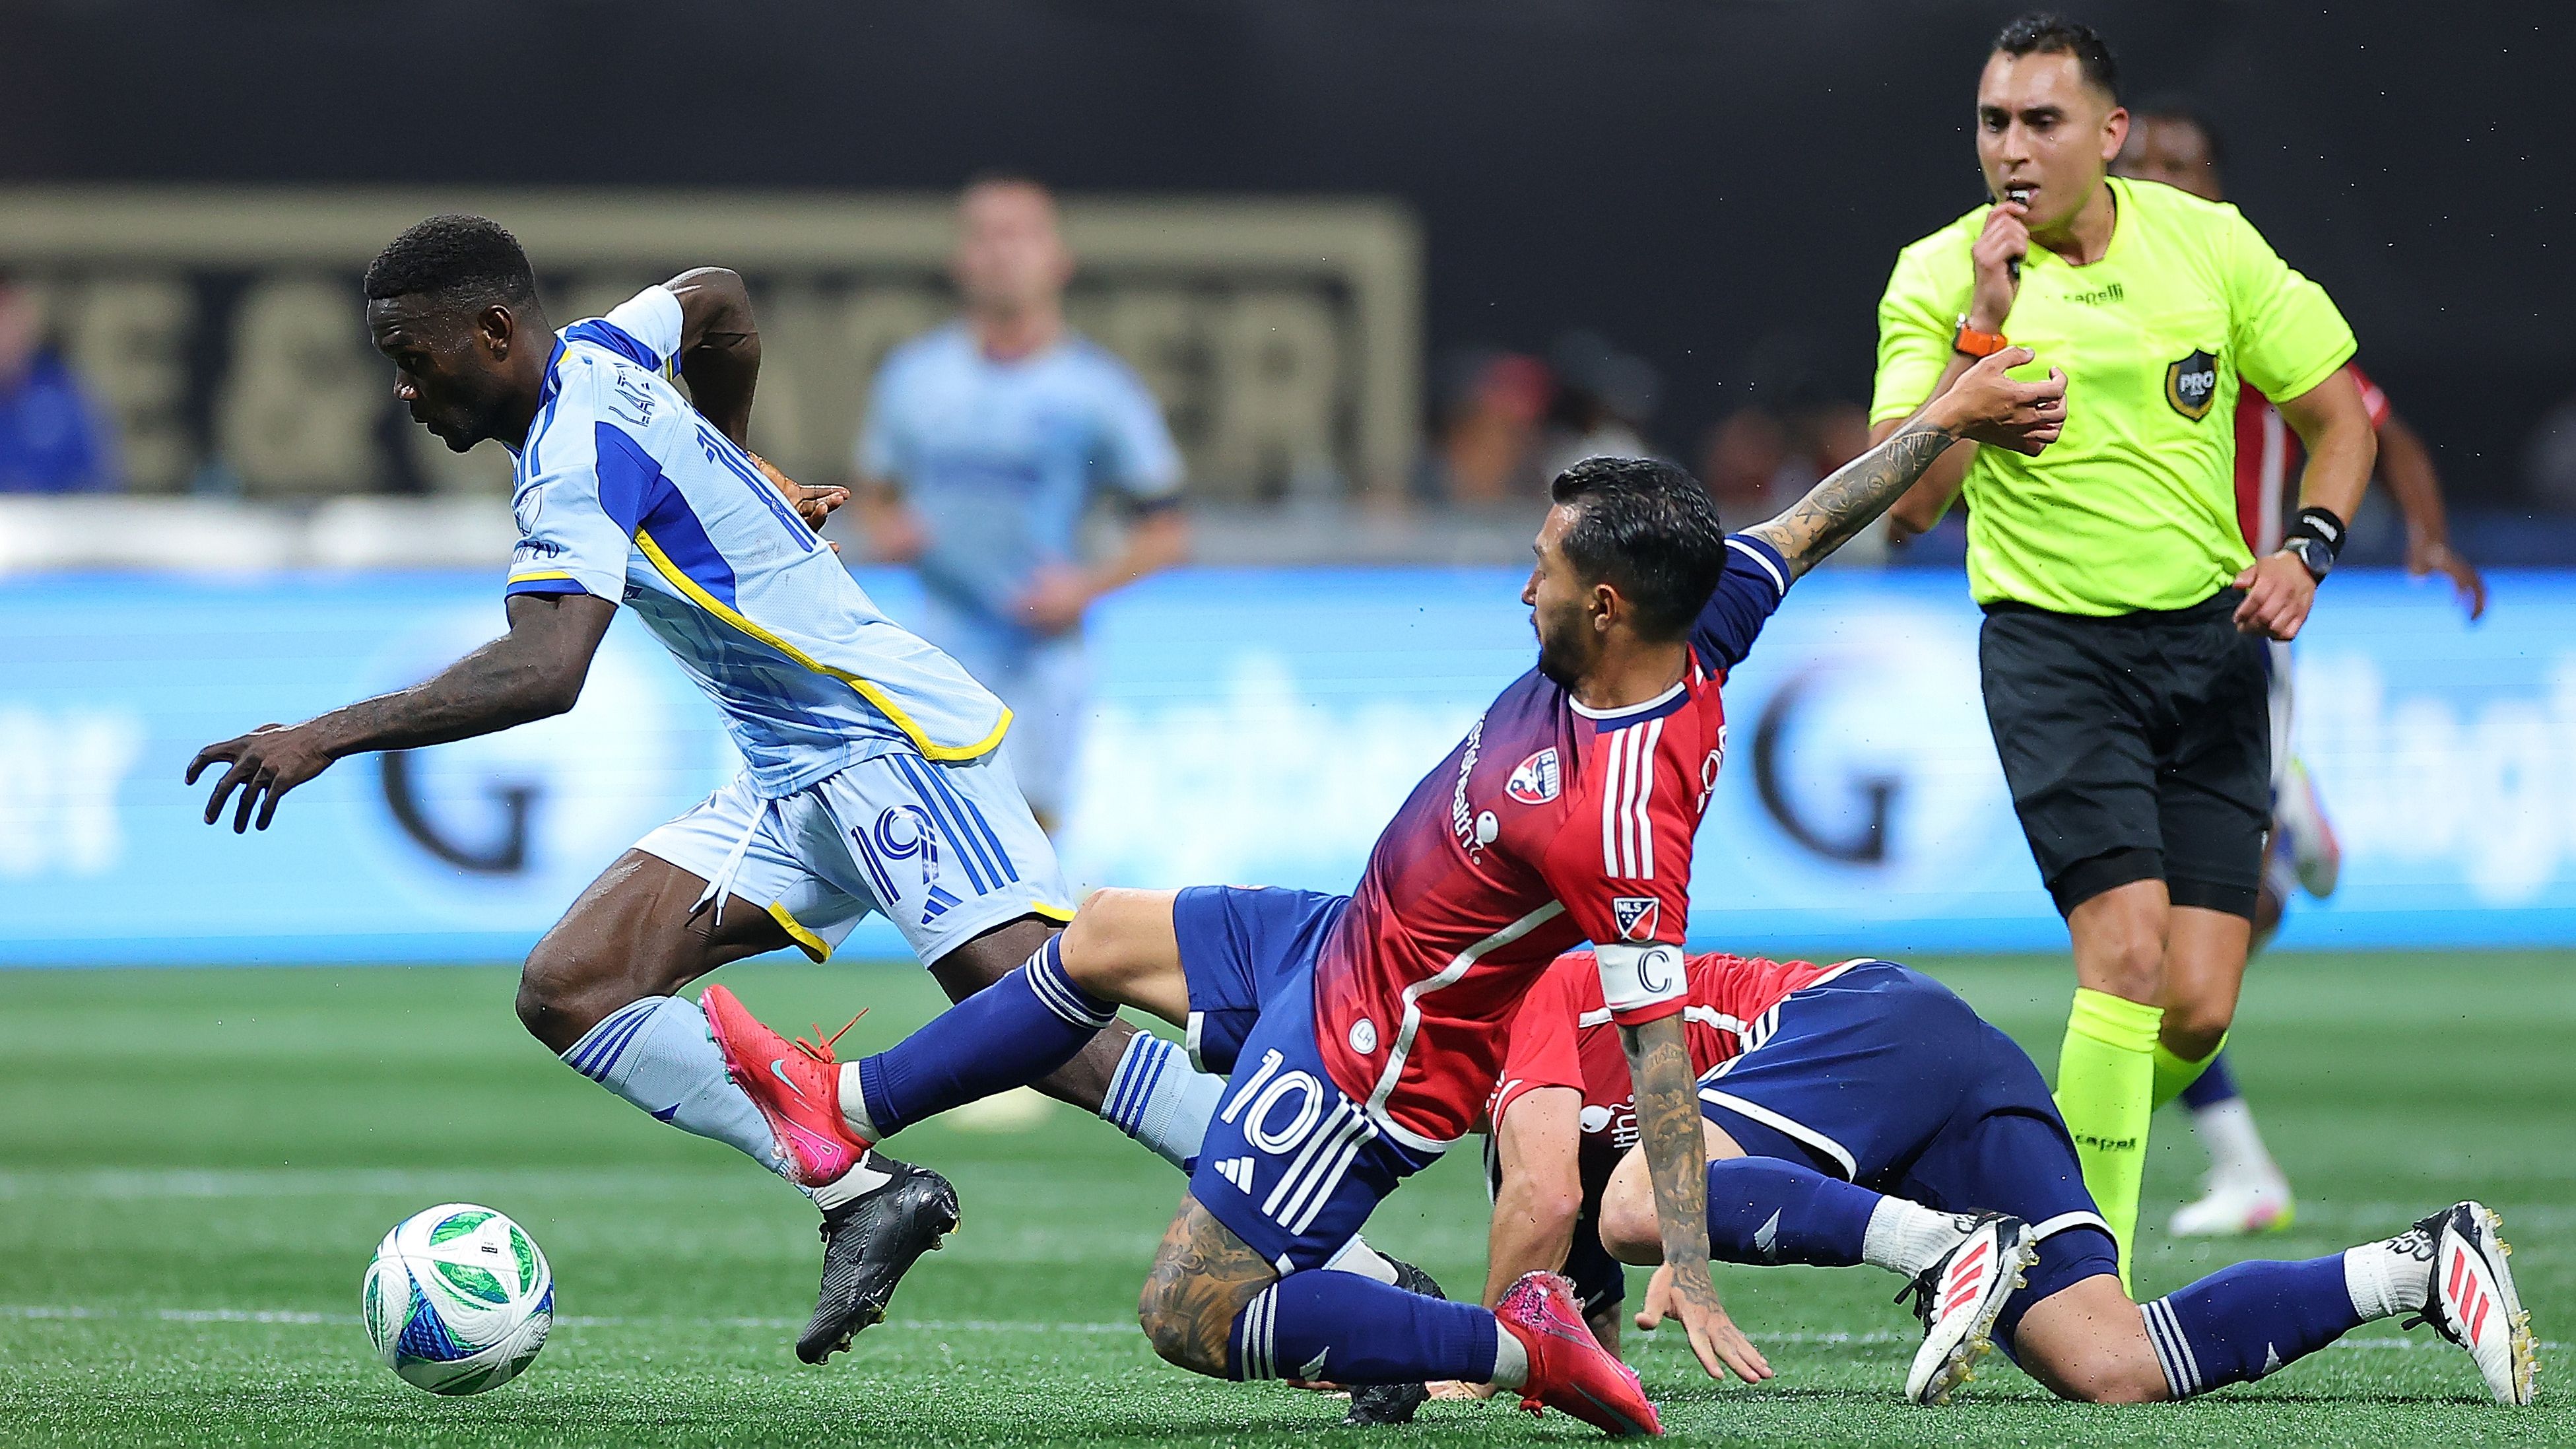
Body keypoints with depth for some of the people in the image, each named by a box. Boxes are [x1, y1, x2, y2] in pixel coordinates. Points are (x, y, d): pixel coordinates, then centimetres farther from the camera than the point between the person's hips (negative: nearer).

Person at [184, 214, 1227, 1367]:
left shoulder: (575, 455, -19)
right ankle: (861, 1194, -13)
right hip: (793, 782, 10)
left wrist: (328, 737, -30)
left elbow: (543, 672, -32)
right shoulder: (596, 353, 9)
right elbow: (718, 300, 31)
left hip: (890, 744, -10)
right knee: (569, 991, -5)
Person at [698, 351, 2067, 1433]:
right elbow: (1816, 519, -1)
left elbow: (1657, 1042, -34)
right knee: (1104, 937, 23)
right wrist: (1948, 412, 15)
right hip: (1342, 941, 10)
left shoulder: (1618, 819, -38)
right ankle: (850, 1106, 37)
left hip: (1374, 1062, -10)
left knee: (1191, 1318, -5)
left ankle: (1513, 1345, -5)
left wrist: (1692, 1281, -33)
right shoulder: (1690, 634, -16)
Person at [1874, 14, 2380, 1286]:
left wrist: (2306, 549, -7)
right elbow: (1908, 502, -17)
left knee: (2196, 1011, -4)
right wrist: (1986, 322, -23)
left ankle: (2057, 1178, 26)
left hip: (2208, 638, 3)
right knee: (2127, 944, -21)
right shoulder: (1941, 277, -7)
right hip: (2052, 648, -3)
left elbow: (2339, 417, 11)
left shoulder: (2210, 242, 0)